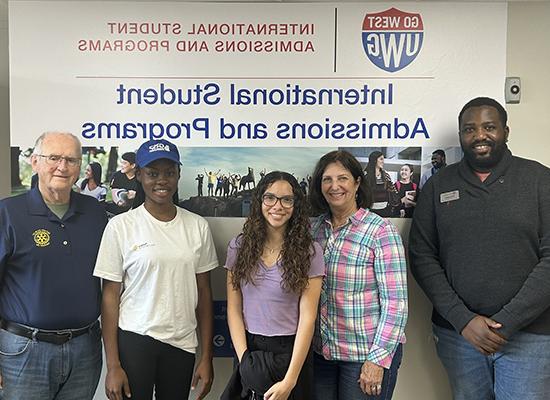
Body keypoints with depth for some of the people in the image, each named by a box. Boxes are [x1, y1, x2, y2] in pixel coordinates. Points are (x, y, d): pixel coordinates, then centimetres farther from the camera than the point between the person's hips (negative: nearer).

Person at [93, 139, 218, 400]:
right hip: (133, 340, -2)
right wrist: (113, 366, -5)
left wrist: (206, 356, 5)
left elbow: (204, 293, 5)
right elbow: (110, 296, -4)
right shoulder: (121, 226, -6)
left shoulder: (197, 226, 1)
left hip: (182, 343, 3)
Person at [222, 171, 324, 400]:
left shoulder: (310, 252, -9)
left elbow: (307, 317, -12)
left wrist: (290, 381, -16)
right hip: (248, 348, 2)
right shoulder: (239, 246, -2)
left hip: (290, 350, -2)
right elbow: (233, 309, -1)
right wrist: (244, 359, -10)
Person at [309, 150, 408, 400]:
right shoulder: (315, 229, 1)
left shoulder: (381, 231, -13)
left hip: (368, 353, -4)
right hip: (322, 351, 5)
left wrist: (378, 360, -16)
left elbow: (395, 303, -14)